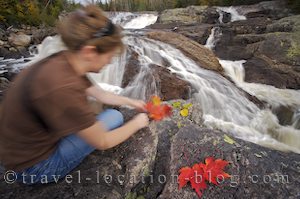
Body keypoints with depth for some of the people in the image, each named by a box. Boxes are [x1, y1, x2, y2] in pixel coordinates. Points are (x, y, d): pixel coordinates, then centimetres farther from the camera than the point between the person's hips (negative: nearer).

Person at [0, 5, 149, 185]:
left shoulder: (64, 62, -10)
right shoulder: (61, 87, -37)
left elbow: (101, 94, 5)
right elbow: (102, 142, -24)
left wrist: (132, 102, 12)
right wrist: (136, 123, -9)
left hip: (39, 139, 8)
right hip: (35, 165, -7)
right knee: (114, 117, -8)